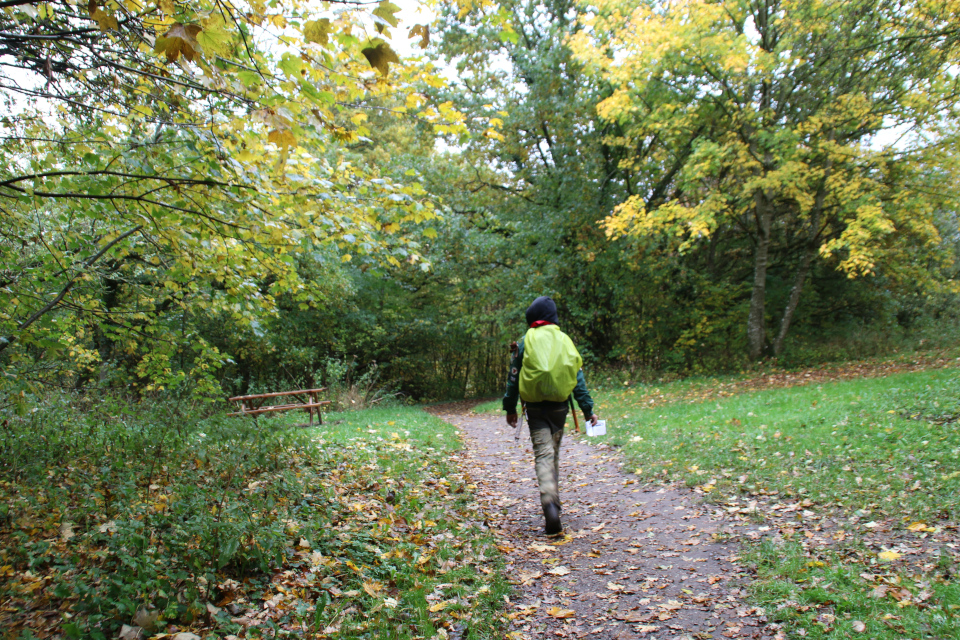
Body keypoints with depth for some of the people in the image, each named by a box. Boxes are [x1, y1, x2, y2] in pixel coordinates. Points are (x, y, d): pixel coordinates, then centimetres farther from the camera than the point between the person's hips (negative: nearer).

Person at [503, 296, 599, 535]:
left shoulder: (525, 342, -2)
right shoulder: (565, 340, 5)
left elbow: (513, 378, 1)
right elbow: (578, 378, 4)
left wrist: (510, 408, 11)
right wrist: (588, 409, 8)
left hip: (535, 408, -3)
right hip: (559, 406, 3)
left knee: (543, 455, -7)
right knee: (554, 454, 18)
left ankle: (550, 504, -26)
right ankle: (553, 503, 28)